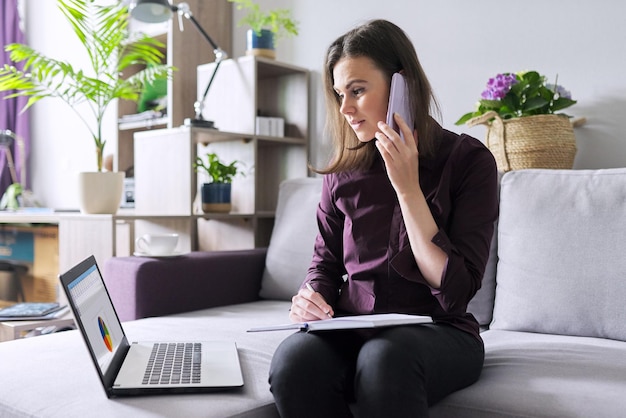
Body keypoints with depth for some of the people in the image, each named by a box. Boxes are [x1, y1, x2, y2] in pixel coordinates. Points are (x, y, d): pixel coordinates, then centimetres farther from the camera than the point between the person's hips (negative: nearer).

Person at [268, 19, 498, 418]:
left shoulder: (468, 159, -5)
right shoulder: (344, 169, 7)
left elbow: (456, 291, -12)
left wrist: (408, 188, -16)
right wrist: (311, 296, -8)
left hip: (438, 331, -3)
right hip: (353, 330, 4)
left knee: (383, 358, -38)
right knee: (292, 362, -30)